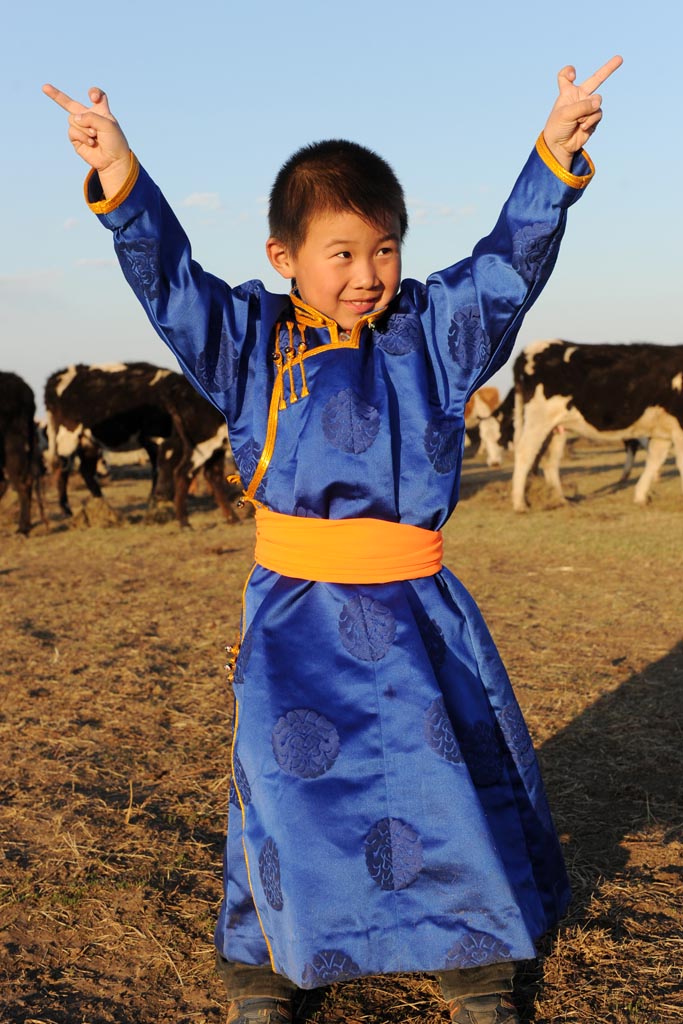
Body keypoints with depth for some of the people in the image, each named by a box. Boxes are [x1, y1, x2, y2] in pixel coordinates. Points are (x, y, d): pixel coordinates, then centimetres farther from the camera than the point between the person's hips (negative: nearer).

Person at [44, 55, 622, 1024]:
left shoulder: (435, 331, 5)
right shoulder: (254, 341, 1)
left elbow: (510, 261, 1)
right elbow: (169, 279, -9)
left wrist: (555, 153, -12)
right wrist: (119, 177, -24)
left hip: (418, 608, 2)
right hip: (299, 613, -2)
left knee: (458, 774, 7)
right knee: (288, 778, -4)